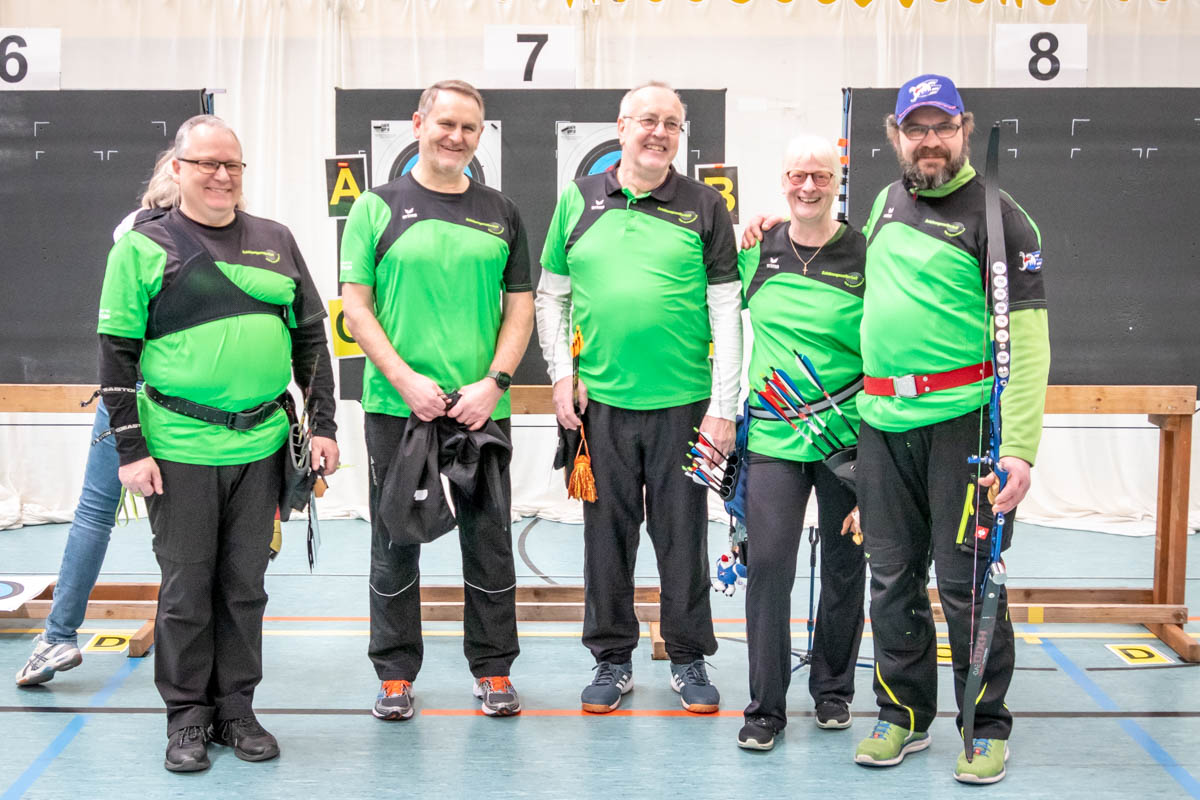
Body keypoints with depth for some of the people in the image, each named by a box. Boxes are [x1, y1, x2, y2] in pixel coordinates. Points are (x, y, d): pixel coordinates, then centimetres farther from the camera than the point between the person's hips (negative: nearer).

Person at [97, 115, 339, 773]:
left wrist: (322, 424, 7)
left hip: (261, 446, 3)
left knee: (245, 584, 10)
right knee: (186, 587, 4)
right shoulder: (142, 246, 1)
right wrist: (130, 449, -7)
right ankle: (187, 716, 17)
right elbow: (117, 353, -1)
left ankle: (236, 708, 21)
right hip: (179, 450, -3)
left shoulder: (275, 242, 11)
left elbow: (310, 336, 15)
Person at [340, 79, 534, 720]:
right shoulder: (378, 207, 2)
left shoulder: (500, 214, 10)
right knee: (396, 541, 6)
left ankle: (493, 669, 21)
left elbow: (521, 306, 8)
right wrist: (407, 380, -12)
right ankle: (395, 673, 18)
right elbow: (355, 306, -2)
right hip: (397, 405, -2)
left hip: (483, 407, 2)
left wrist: (494, 383, -6)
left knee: (488, 537, 7)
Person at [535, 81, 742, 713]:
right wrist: (562, 375, 1)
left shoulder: (704, 207, 3)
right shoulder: (579, 200, 7)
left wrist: (724, 407, -6)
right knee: (607, 533, 8)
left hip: (683, 402, -1)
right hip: (601, 401, 1)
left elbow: (726, 311, 0)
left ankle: (689, 660, 19)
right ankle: (612, 659, 21)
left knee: (682, 536, 6)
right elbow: (551, 295, 12)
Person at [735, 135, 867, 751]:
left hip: (847, 435, -1)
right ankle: (765, 706, 4)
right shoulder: (758, 252, 4)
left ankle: (832, 690, 29)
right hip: (774, 435, 1)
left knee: (844, 565, 10)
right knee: (766, 562, -7)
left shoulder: (866, 256, -3)